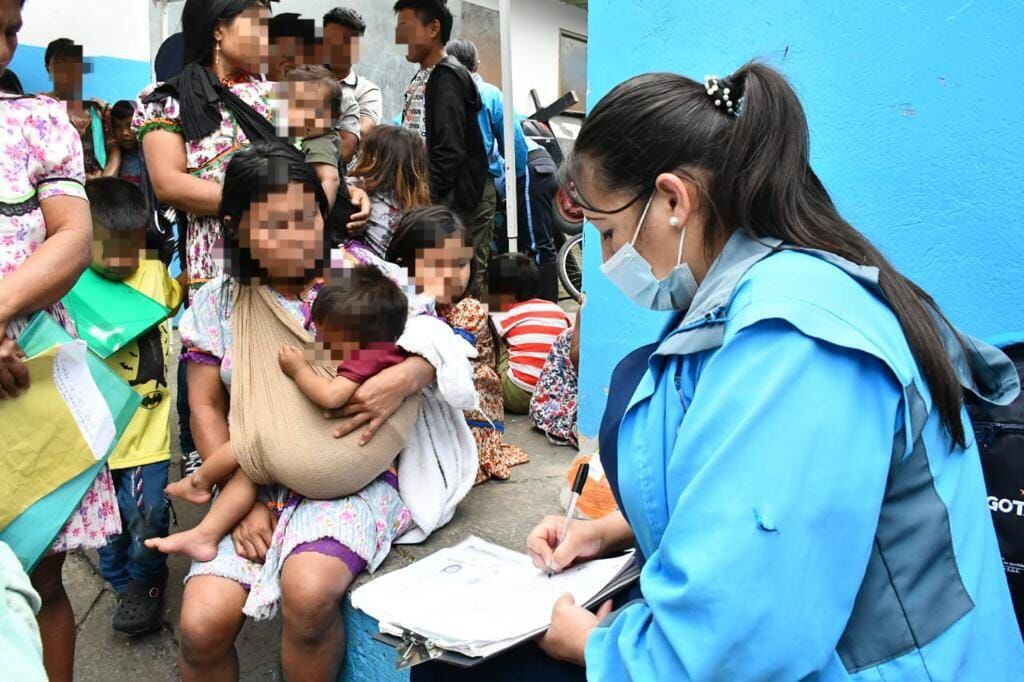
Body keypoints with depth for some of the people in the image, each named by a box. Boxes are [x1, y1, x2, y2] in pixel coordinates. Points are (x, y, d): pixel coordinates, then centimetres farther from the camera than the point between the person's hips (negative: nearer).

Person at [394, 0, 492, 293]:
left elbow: (449, 150, -21)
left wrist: (427, 199, -22)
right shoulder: (421, 78, 15)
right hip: (431, 196, 9)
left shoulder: (448, 76, -12)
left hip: (460, 198, -9)